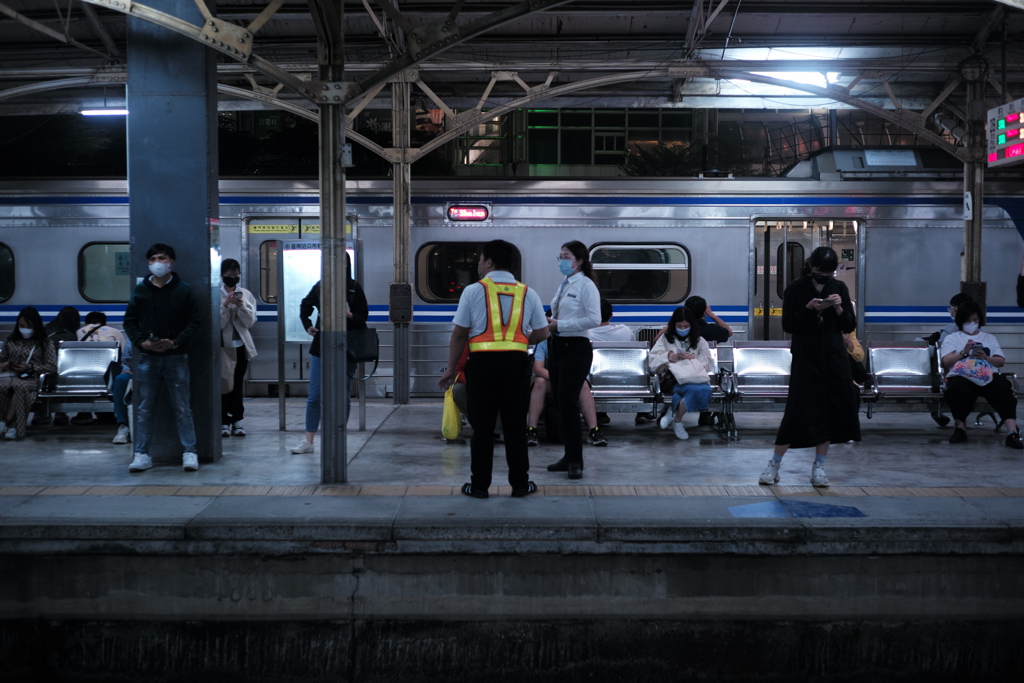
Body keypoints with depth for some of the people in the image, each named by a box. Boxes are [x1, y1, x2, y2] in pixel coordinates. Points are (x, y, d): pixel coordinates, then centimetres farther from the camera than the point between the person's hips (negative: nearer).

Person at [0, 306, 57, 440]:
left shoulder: (45, 343, 10)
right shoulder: (12, 341, 21)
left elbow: (52, 367, 3)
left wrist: (30, 368, -9)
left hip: (32, 378, -3)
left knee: (20, 386, -41)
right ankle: (12, 426, -33)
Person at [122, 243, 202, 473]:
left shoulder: (183, 290, 2)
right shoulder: (140, 291, 8)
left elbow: (195, 323, 0)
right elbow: (130, 322, 10)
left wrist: (175, 342, -13)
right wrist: (142, 342, -8)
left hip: (176, 357, -2)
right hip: (147, 357, 2)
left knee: (182, 408, 0)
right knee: (144, 409, 4)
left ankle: (190, 453, 5)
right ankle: (142, 454, 9)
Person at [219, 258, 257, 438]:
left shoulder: (246, 294, 5)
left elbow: (250, 321, 1)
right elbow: (217, 324, -9)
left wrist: (241, 306, -14)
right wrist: (225, 305, -19)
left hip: (241, 345, 3)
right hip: (223, 345, -3)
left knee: (238, 384, 7)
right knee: (224, 383, -4)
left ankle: (237, 420, 12)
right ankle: (224, 422, 2)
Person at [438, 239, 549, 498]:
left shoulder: (473, 291, -1)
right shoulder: (528, 293, 8)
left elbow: (459, 334, -1)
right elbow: (541, 333, 10)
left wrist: (451, 368, 6)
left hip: (482, 362, -2)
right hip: (516, 362, 2)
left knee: (482, 426, 5)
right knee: (515, 425, 9)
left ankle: (479, 485, 9)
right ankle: (520, 484, 14)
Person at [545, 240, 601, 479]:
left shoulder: (586, 285, -10)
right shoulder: (563, 285, 14)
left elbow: (594, 319, -20)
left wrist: (560, 325, -18)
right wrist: (550, 324, 0)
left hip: (575, 348, -8)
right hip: (557, 346, 8)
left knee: (567, 403, -9)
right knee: (559, 403, 10)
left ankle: (575, 460, 1)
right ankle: (569, 456, 19)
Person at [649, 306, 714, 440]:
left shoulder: (699, 341, 23)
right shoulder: (665, 339, 20)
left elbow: (709, 363, 14)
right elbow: (654, 360, 11)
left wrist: (694, 358, -4)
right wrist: (667, 357, -9)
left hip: (696, 376, 3)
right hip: (674, 378, -3)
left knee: (705, 390, -37)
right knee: (697, 389, -38)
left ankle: (674, 411, -17)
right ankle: (677, 420, -20)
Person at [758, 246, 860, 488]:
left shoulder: (839, 288, 6)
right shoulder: (796, 289, -3)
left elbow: (849, 326, 6)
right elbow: (787, 326, -7)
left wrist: (839, 309, -12)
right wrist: (808, 308, -20)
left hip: (834, 359, 4)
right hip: (805, 359, -3)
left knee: (831, 411, 3)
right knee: (798, 410, -7)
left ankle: (819, 467, 14)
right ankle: (774, 465, 5)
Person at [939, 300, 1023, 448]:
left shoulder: (989, 338, 30)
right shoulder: (952, 338, 23)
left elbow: (1001, 362, 16)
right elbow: (946, 362, 6)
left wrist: (985, 358, -5)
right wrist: (964, 352, -8)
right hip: (961, 376, -2)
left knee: (1003, 388, -35)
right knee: (958, 389, -40)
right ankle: (960, 427, -17)